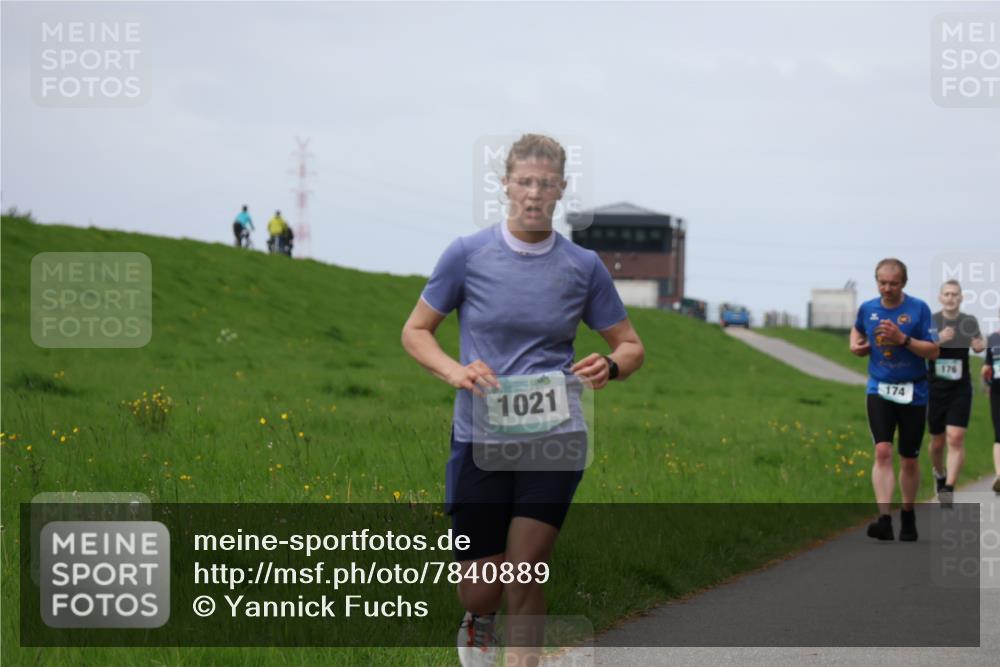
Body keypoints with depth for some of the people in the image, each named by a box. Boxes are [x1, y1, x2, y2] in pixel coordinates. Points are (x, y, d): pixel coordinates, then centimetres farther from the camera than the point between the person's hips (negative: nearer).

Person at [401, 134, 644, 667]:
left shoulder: (584, 266, 1)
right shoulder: (466, 254, -3)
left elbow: (630, 346, 11)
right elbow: (415, 331, 6)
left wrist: (609, 367, -13)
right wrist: (455, 371, -14)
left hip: (555, 438, 0)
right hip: (480, 438, 0)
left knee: (524, 578, -7)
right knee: (480, 587, 4)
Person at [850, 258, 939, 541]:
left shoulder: (919, 308, -8)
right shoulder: (867, 309, 2)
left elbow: (934, 351, -10)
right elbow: (857, 329, 26)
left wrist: (903, 339, -22)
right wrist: (856, 346, 5)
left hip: (913, 392, -1)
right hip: (879, 390, 1)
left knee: (909, 460, 8)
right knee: (883, 451, -17)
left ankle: (908, 516, 28)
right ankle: (884, 519, -25)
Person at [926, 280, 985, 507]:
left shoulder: (969, 322, 2)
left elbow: (978, 345, 18)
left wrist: (979, 345, -6)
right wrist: (938, 339, -25)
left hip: (960, 388, 0)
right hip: (935, 387, 0)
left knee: (956, 438, -14)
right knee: (937, 441, 10)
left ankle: (948, 489, -14)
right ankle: (939, 473, 40)